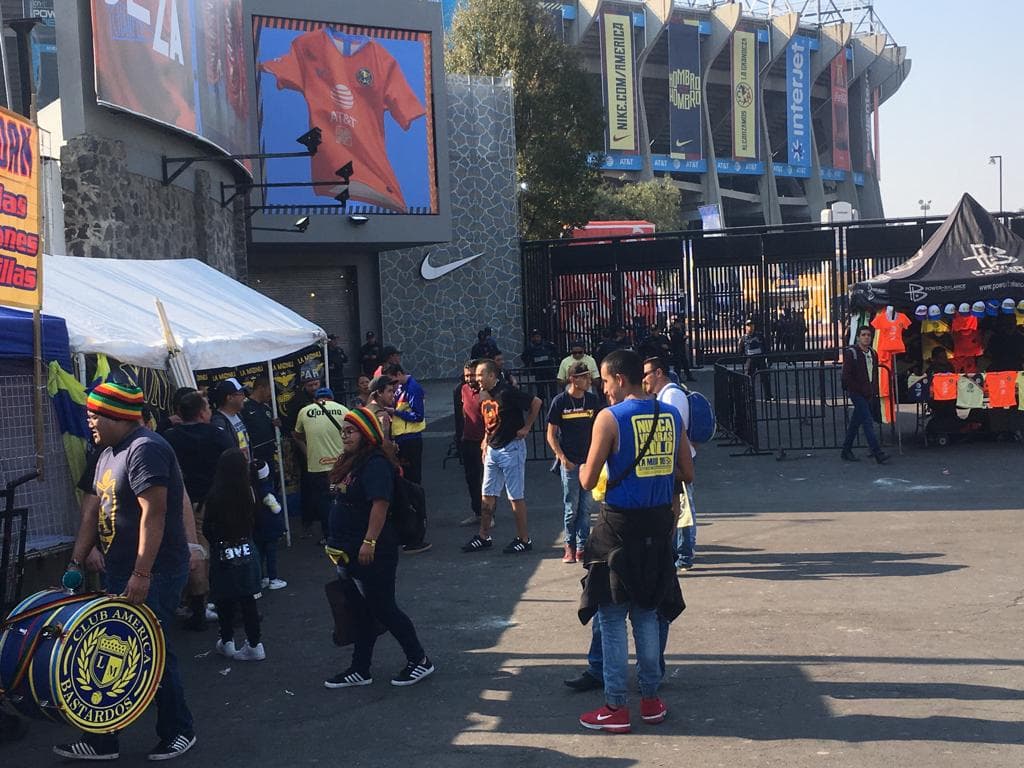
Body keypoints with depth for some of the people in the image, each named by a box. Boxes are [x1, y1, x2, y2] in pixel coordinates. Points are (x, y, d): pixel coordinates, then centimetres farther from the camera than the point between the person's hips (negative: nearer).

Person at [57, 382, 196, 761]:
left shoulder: (145, 449, -18)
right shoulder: (109, 453, 13)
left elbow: (153, 512, -25)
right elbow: (96, 511, 18)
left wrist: (142, 574, -28)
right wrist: (75, 563, 12)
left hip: (153, 575, -9)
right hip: (121, 573, 9)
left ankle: (179, 732, 16)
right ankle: (101, 740, 20)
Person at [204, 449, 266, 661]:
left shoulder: (215, 495, -17)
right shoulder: (249, 491, -9)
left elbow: (207, 528, -8)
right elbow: (254, 520, 4)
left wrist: (215, 541, 10)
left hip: (223, 552, -3)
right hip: (247, 550, 3)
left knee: (224, 599, 11)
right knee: (247, 598, 8)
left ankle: (227, 642, 22)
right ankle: (254, 644, 9)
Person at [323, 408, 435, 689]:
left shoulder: (375, 464, -18)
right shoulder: (348, 462, 11)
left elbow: (380, 505, -26)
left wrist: (369, 542, -30)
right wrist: (337, 544, 22)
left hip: (373, 553, -10)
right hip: (351, 553, 10)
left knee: (382, 609, 0)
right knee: (363, 611, 15)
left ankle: (419, 661, 14)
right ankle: (359, 670, 24)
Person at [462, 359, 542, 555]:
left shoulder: (506, 393, -18)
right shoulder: (485, 395, 8)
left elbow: (536, 402, -18)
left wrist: (527, 427, -13)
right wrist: (486, 444, 16)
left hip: (511, 449, -8)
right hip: (492, 450, 8)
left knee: (516, 496, -1)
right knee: (487, 495, 11)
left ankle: (524, 540, 9)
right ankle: (484, 537, 20)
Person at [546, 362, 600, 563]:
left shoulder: (592, 400, 4)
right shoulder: (560, 401, -5)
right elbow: (551, 434, -2)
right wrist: (562, 457, -12)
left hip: (589, 460, 3)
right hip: (569, 462, -3)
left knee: (586, 507, 4)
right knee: (571, 507, 2)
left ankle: (582, 547, 10)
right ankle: (570, 545, 15)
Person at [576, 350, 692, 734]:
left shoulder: (609, 418, -13)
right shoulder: (671, 416, 3)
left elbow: (588, 481, -11)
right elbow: (686, 474, 8)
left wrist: (583, 469, 11)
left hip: (620, 526, -5)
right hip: (658, 523, 5)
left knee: (612, 618, 5)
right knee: (647, 613, 18)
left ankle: (615, 709, 9)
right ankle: (651, 699, 23)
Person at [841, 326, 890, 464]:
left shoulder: (872, 353, 13)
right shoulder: (851, 353, -8)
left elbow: (875, 375, 21)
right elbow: (846, 377, -11)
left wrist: (874, 392, 10)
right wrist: (861, 390, -13)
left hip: (868, 395, 7)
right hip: (857, 393, -7)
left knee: (856, 422, 11)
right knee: (867, 421, -13)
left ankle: (846, 451, 19)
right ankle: (877, 453, -18)